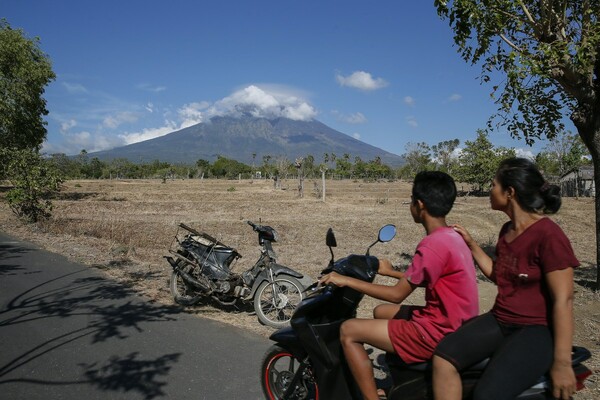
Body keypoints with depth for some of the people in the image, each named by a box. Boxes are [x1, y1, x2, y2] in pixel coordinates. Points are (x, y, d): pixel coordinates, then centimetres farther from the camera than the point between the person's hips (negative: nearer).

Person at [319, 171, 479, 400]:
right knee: (382, 312, 27)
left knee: (349, 331, -6)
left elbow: (397, 295, -19)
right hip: (454, 325, 10)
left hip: (439, 333, -10)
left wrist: (347, 281, -13)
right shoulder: (452, 237, 7)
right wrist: (391, 272, 27)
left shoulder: (434, 244, -22)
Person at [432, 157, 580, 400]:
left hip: (537, 330, -7)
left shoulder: (548, 235, -17)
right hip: (499, 321, 7)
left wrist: (562, 362, -19)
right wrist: (471, 244, 12)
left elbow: (563, 300, -18)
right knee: (443, 357, -16)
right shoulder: (507, 230, 9)